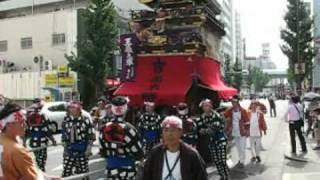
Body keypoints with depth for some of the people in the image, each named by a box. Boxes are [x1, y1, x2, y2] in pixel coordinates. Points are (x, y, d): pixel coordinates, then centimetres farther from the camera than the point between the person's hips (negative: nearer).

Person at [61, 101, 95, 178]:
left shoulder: (85, 120, -5)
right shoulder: (66, 120, 5)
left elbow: (91, 135, -3)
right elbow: (63, 134, 15)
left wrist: (88, 147, -7)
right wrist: (65, 145, 11)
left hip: (82, 150, -2)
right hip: (69, 150, 2)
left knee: (83, 171, 7)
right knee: (66, 171, 2)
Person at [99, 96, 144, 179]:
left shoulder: (104, 129, -6)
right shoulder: (129, 129, -19)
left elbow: (102, 151, 5)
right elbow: (138, 153, -13)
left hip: (111, 169, 4)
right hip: (127, 170, -4)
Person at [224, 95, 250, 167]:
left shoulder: (243, 111, -10)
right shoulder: (230, 110, 0)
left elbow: (247, 122, -6)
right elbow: (224, 115, -2)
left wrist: (247, 131, -6)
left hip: (242, 132, -4)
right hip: (234, 132, 4)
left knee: (242, 148, -2)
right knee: (238, 147, 17)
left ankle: (242, 161, 7)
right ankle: (241, 159, 32)